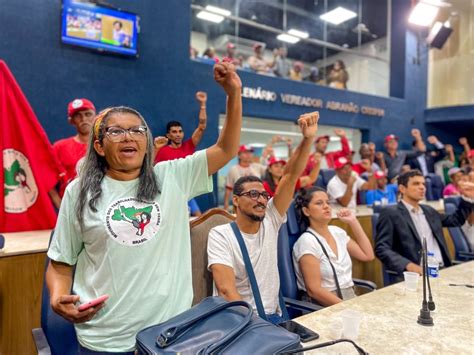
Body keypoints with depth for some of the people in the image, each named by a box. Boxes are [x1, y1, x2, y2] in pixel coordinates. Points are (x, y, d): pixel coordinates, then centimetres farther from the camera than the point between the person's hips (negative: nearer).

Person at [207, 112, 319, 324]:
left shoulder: (270, 222, 2)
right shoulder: (220, 235, -10)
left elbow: (290, 177, -8)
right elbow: (226, 288, -20)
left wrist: (307, 139, -19)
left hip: (272, 317, 5)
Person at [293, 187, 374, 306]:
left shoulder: (337, 232, 7)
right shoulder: (307, 241, -15)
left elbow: (368, 255, 10)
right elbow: (314, 290, -17)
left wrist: (353, 222, 7)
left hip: (351, 297, 7)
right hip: (324, 306, -7)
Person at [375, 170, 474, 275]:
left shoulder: (428, 211, 19)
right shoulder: (390, 213, -4)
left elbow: (456, 220, 34)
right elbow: (382, 249, -13)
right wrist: (409, 266, -26)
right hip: (418, 273, -7)